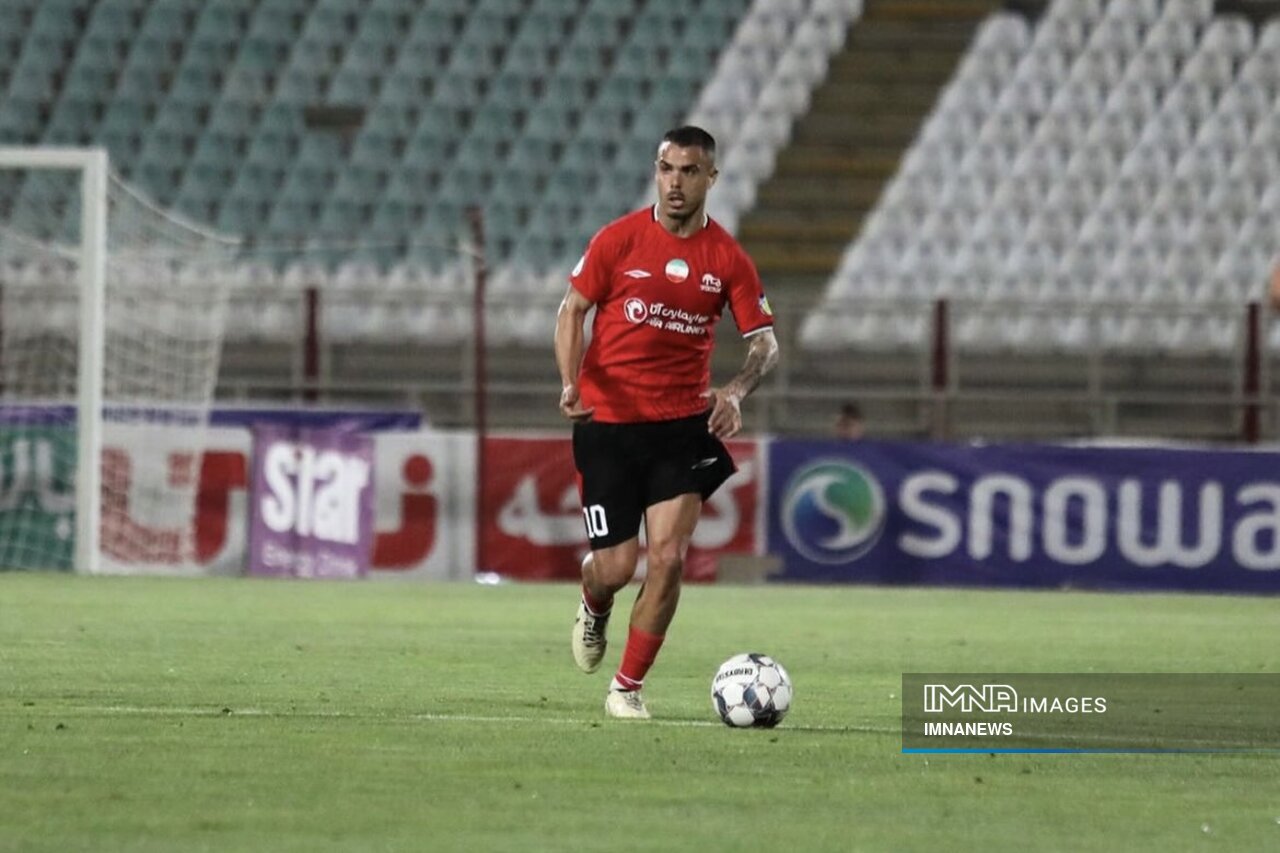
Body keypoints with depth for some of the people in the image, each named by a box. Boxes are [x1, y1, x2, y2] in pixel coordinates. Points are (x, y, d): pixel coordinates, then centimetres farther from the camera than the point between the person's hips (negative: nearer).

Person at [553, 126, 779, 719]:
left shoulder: (726, 258, 0)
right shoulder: (618, 240, -4)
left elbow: (764, 342, 3)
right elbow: (573, 310, 2)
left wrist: (737, 390, -18)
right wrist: (571, 382, -15)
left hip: (684, 425, 1)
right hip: (608, 422, -1)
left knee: (668, 558, -11)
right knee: (617, 566, -3)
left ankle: (628, 687, 5)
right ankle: (594, 611, 36)